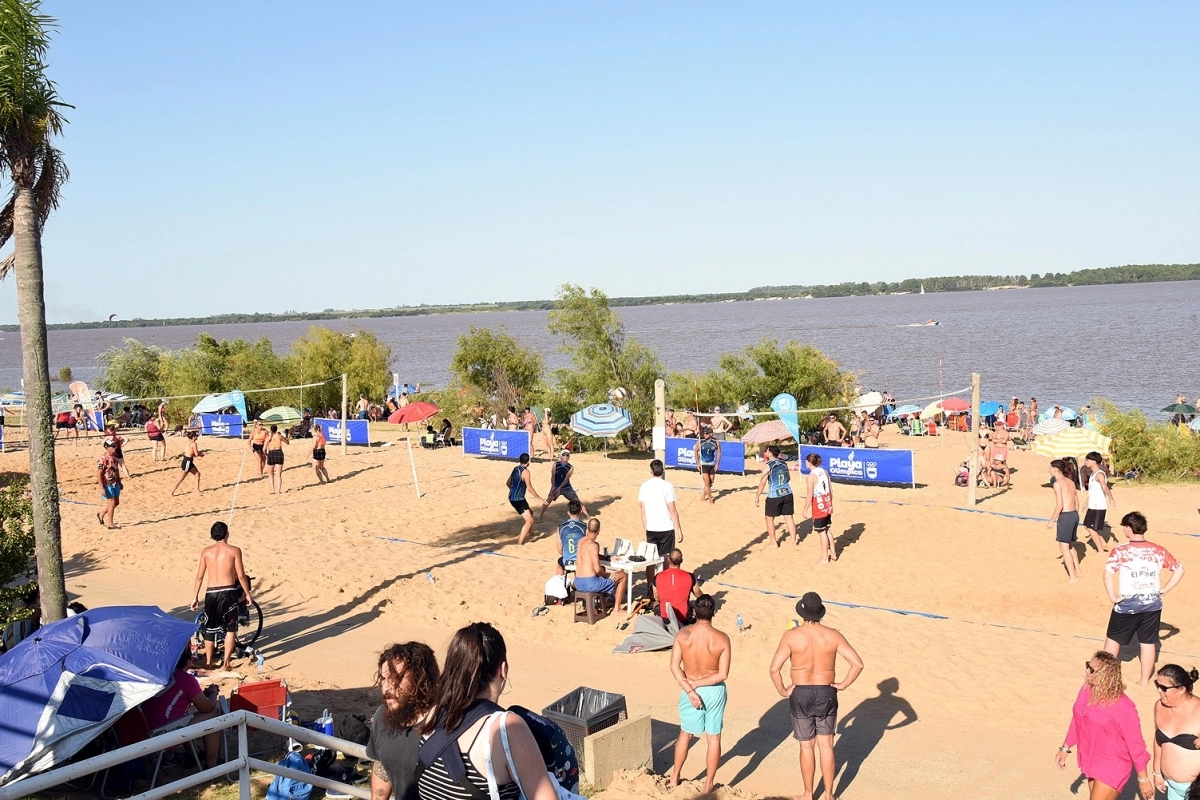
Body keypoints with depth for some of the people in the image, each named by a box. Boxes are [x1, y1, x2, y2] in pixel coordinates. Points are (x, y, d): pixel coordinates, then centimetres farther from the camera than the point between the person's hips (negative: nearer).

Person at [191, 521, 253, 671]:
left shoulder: (206, 551, 3)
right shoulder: (234, 550, -4)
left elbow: (200, 576, 4)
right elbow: (241, 576, -5)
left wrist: (195, 597, 12)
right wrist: (247, 594, 6)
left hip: (211, 593, 3)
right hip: (228, 592, -2)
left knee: (209, 629, 16)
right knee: (230, 629, 8)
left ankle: (208, 662, 22)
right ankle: (226, 663, 5)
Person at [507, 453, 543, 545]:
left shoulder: (515, 469, 8)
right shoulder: (525, 471, -18)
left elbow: (508, 483, 18)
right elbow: (529, 488, -22)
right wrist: (539, 498, -14)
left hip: (512, 497, 9)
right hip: (518, 499, -9)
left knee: (530, 513, 30)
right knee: (530, 520, -11)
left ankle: (528, 533, 47)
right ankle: (520, 542, -16)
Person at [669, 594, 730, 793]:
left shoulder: (683, 634, -14)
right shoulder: (722, 638, -17)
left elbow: (674, 667, -16)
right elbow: (722, 674, -17)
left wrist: (689, 689, -15)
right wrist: (697, 684, -13)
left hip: (690, 691, 2)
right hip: (714, 691, -1)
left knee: (685, 734, 21)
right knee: (714, 738, 13)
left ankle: (674, 778, 32)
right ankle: (708, 785, 21)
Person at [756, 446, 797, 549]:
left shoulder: (767, 466, -10)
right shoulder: (784, 463, 8)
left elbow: (762, 482, -13)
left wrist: (757, 497, -7)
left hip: (774, 496, -5)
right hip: (787, 493, 5)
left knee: (769, 518, 11)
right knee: (789, 517, 13)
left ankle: (774, 542, 14)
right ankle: (794, 540, 19)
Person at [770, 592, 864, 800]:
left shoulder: (792, 636, -12)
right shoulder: (832, 636, -7)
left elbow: (774, 669, -16)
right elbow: (857, 663, -10)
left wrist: (782, 691, -2)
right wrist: (843, 685, 0)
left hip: (800, 695, -1)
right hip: (826, 695, 1)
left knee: (806, 746, 11)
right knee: (826, 746, 11)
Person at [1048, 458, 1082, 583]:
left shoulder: (1058, 483, -13)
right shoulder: (1070, 482, 12)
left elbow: (1060, 505, -18)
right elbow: (1077, 501, 15)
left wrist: (1052, 521, -10)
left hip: (1065, 516, -9)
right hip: (1075, 514, 9)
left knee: (1064, 547, 0)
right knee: (1070, 545, 23)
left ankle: (1073, 577, 2)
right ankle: (1077, 571, 31)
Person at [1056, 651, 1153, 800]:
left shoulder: (1122, 707, -28)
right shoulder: (1086, 690, -8)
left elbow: (1135, 743, -18)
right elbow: (1077, 720, 9)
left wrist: (1143, 779, -11)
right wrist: (1065, 748, 15)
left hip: (1112, 766, -7)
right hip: (1091, 760, 7)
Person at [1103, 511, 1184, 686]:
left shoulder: (1120, 551, -11)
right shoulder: (1158, 550, 1)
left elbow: (1108, 574, -23)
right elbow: (1179, 570, 7)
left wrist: (1113, 597, -13)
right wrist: (1164, 589, 8)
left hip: (1127, 605, -3)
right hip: (1152, 604, 3)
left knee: (1113, 639, 14)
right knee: (1148, 643, 14)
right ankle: (1144, 681, 21)